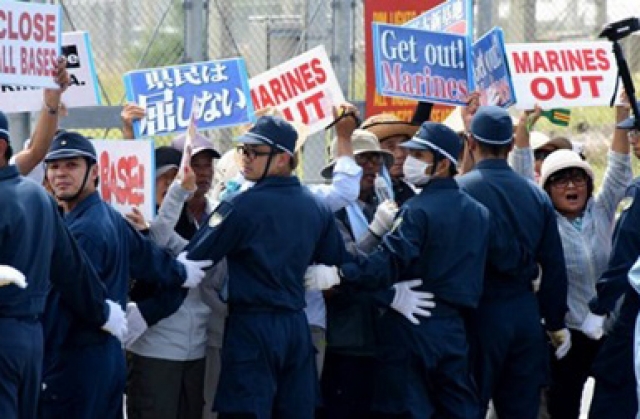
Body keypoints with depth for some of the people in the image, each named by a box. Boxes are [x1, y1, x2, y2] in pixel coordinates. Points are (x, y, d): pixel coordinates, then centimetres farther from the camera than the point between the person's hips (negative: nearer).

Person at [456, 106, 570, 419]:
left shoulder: (460, 190, -11)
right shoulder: (535, 195, 4)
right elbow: (554, 267, 7)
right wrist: (556, 323, 16)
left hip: (480, 315, -4)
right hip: (526, 316, 4)